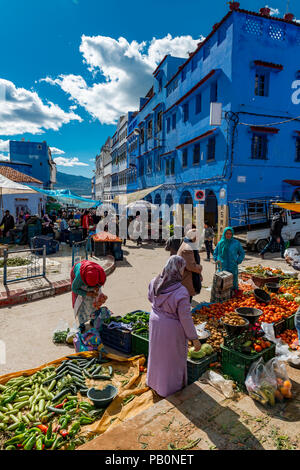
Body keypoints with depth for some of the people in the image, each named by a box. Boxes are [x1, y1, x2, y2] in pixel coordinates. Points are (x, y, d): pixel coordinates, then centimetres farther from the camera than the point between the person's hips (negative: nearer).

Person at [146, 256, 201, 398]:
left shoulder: (154, 283, -16)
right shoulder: (181, 292, -33)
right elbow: (185, 318, -24)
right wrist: (194, 339, -10)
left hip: (155, 323, 6)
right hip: (172, 328, -6)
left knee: (157, 352, 29)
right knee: (172, 358, 20)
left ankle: (154, 381, 54)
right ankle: (170, 386, 44)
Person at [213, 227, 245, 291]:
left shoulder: (236, 243, 1)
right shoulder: (220, 243, 6)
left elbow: (242, 253, 10)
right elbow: (215, 253, 19)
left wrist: (238, 261, -2)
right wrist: (217, 260, 4)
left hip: (233, 268, -1)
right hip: (222, 268, 1)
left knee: (233, 284, 2)